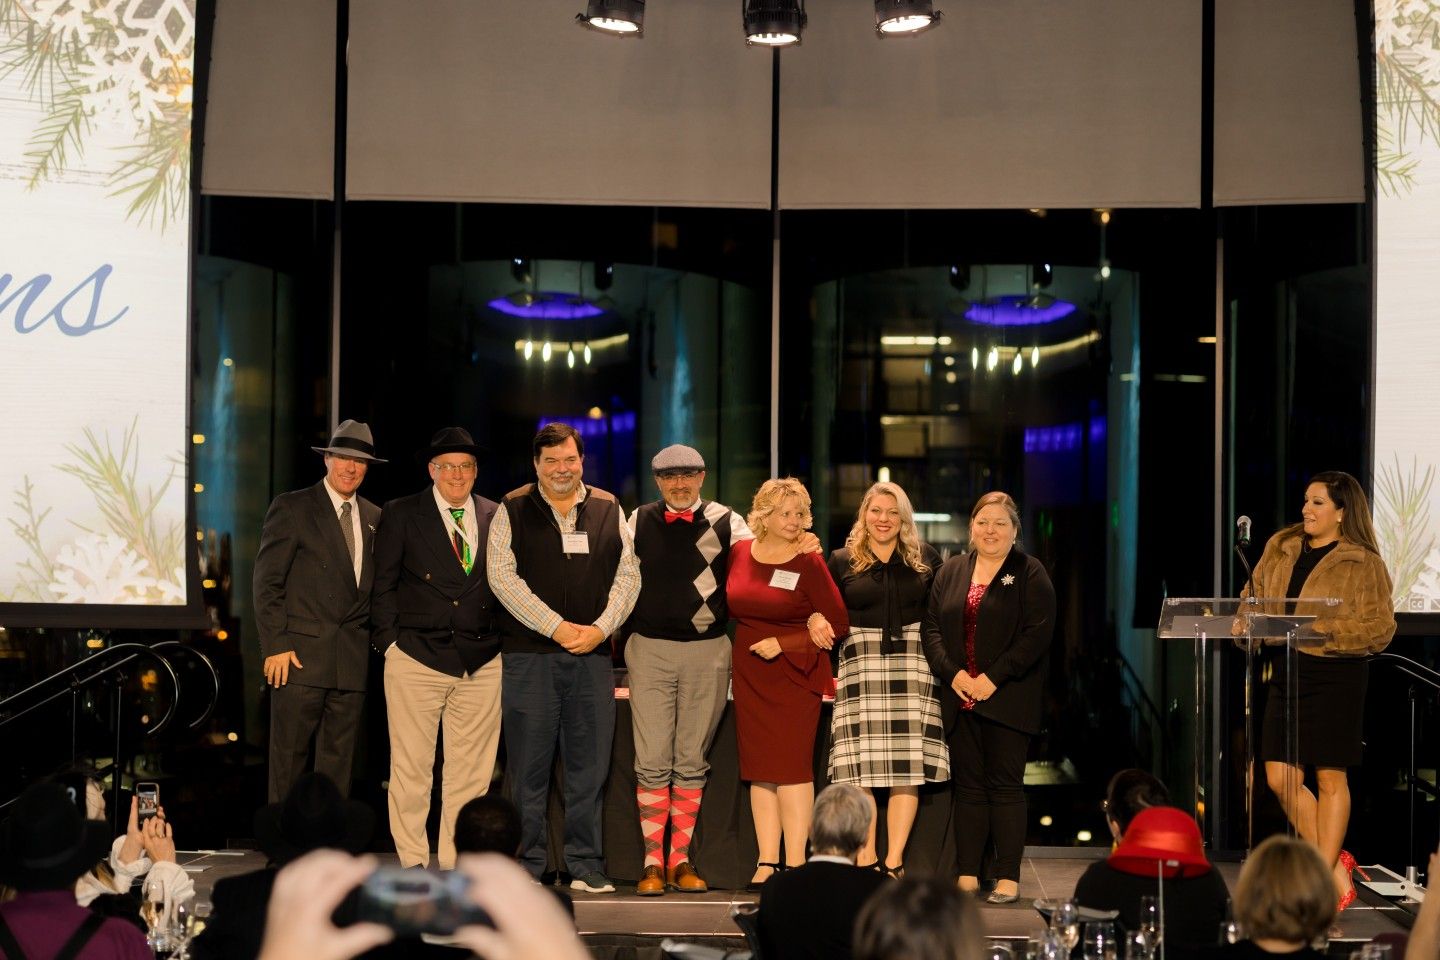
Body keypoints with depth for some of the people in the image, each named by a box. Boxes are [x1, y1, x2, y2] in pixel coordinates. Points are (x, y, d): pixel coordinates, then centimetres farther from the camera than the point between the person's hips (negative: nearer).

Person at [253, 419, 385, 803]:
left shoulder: (374, 518, 15)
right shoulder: (291, 508, 0)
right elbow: (267, 582, -4)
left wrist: (378, 642, 7)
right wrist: (276, 645, -11)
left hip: (353, 663, 5)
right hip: (301, 655, -5)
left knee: (339, 763, 6)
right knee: (289, 757, -2)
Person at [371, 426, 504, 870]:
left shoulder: (495, 517, 10)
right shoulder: (401, 514, 4)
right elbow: (382, 586, 4)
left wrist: (504, 642, 6)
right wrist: (391, 642, -2)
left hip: (481, 663, 2)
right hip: (417, 658, -2)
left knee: (470, 770, 3)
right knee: (411, 767, -1)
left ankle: (455, 862, 10)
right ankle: (412, 862, 7)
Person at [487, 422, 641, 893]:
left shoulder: (609, 510, 12)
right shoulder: (512, 510, 4)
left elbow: (628, 575, 10)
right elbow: (503, 575, -5)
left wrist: (601, 628, -5)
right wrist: (557, 627, -11)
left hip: (593, 655, 2)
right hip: (530, 654, -2)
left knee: (589, 765, 4)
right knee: (528, 765, 0)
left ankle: (585, 865, 11)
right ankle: (526, 866, 7)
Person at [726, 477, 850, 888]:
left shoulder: (808, 563, -8)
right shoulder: (738, 554, 5)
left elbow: (839, 624, -8)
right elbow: (731, 608, 20)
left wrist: (783, 644, -12)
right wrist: (729, 652, 9)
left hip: (794, 674, -4)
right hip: (749, 676, 5)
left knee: (791, 766, -6)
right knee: (759, 768, 4)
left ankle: (795, 864, -3)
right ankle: (767, 862, 8)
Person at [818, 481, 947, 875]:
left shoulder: (926, 559, 11)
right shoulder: (843, 561, 10)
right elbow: (826, 616, 11)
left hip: (912, 664, 0)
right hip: (861, 663, 0)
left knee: (907, 768, -5)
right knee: (860, 768, -6)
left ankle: (894, 862, -3)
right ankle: (865, 862, -2)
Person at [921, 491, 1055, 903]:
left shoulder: (1030, 574, 0)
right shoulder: (951, 571, 14)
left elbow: (1037, 633, -10)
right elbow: (931, 627, 9)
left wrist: (993, 678, -14)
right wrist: (952, 673, -8)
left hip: (1006, 698, -4)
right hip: (960, 696, 4)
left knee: (1005, 786, -3)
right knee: (968, 786, 6)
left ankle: (1008, 879, 0)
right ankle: (967, 876, 9)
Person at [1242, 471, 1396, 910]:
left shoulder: (1364, 564, -5)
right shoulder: (1280, 548, 11)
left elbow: (1381, 629, -8)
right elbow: (1254, 596, 21)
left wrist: (1326, 629, -19)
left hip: (1335, 676, -6)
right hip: (1286, 672, 6)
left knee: (1330, 778, 0)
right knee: (1280, 779, 3)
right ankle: (1336, 864, 19)